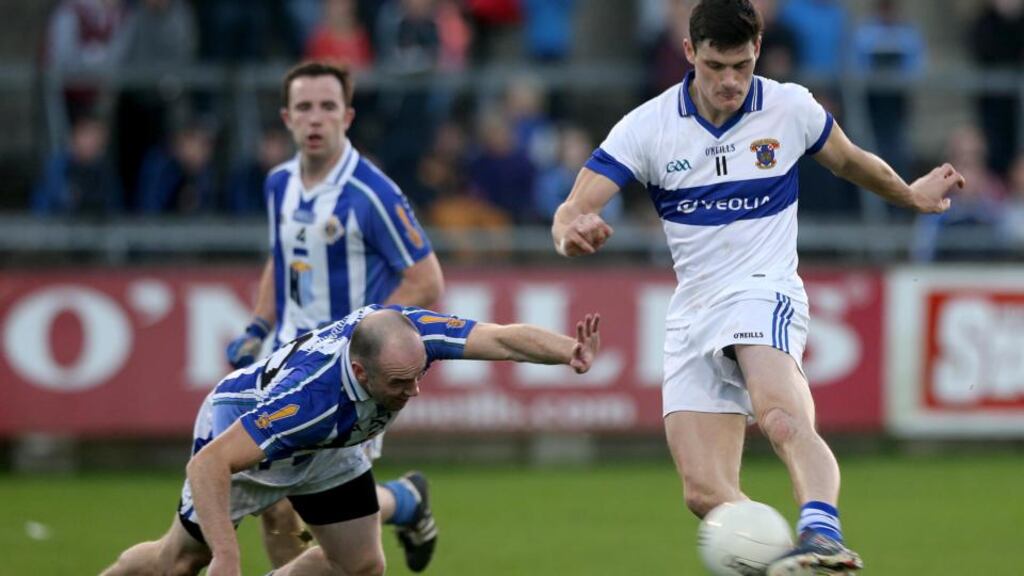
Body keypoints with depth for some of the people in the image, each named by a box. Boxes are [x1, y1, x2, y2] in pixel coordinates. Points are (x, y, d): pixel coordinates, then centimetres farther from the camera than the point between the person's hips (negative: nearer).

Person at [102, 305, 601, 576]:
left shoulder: (410, 334, -36)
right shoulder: (308, 399, -49)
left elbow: (502, 338, -39)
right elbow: (209, 464, -48)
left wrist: (569, 350, -58)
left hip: (326, 449, 6)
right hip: (237, 429, -6)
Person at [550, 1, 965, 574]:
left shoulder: (792, 108, 0)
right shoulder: (648, 125, -2)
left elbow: (851, 162, 22)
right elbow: (573, 209, -8)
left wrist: (911, 195, 35)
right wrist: (570, 233, -31)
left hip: (764, 291, -3)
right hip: (694, 313, 4)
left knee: (783, 417, -37)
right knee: (706, 494, -9)